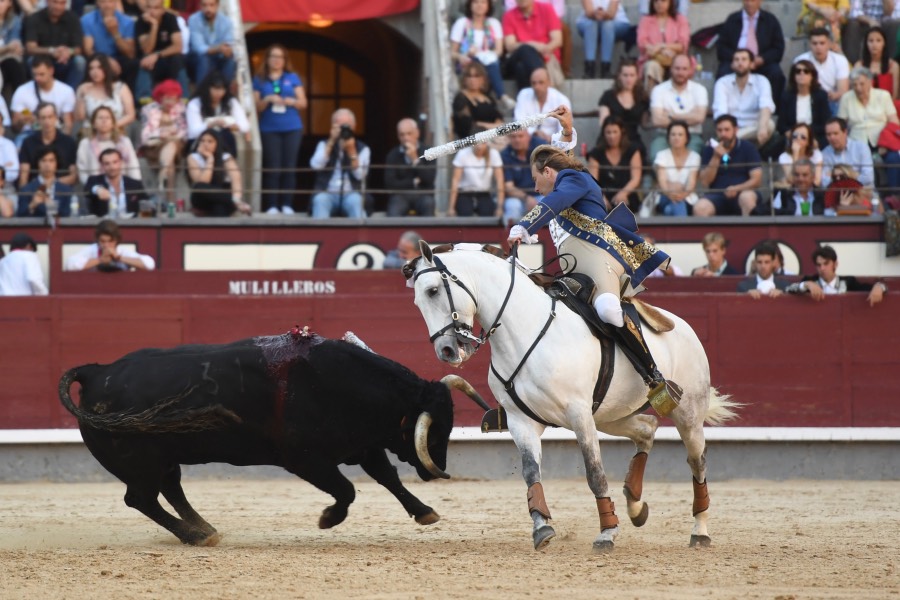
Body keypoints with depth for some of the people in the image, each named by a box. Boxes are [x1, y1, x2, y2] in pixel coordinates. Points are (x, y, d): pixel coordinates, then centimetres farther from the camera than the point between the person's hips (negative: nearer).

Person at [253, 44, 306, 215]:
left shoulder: (293, 78, 10)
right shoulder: (260, 80, 7)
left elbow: (303, 103, 8)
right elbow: (256, 108, 4)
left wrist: (291, 101, -12)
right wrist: (268, 100, -15)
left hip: (292, 128, 1)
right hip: (269, 129, -1)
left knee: (289, 167, -1)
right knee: (272, 168, -7)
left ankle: (287, 205, 2)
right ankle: (271, 205, -7)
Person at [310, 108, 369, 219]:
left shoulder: (362, 149, 9)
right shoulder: (324, 145, 12)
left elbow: (359, 175, -6)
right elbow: (316, 165, -8)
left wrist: (351, 151, -14)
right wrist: (331, 142, -10)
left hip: (351, 194, 0)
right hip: (327, 194, 0)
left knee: (355, 201, -36)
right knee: (320, 200, -35)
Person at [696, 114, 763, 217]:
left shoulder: (747, 148, 2)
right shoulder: (709, 150, 7)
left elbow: (756, 180, -3)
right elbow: (705, 181, -1)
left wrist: (736, 189, -20)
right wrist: (716, 158, -12)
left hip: (742, 192, -1)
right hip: (717, 195, 1)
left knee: (747, 197, -37)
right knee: (699, 208, -30)